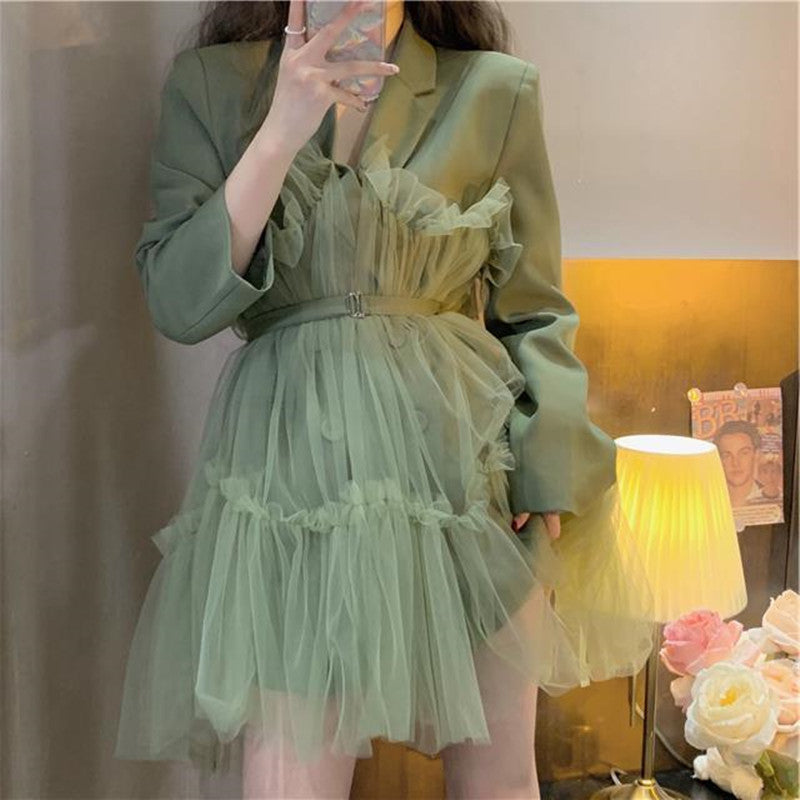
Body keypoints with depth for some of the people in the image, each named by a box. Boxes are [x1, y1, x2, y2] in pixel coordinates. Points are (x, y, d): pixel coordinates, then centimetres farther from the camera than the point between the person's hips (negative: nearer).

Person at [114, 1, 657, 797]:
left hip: (470, 464, 2)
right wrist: (283, 129, -16)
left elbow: (535, 315, 5)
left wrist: (551, 496, -3)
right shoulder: (209, 82, 3)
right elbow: (178, 304, -7)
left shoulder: (496, 90, 3)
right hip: (300, 467, -1)